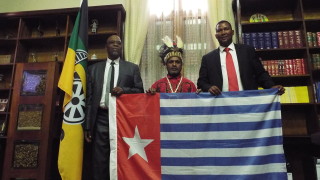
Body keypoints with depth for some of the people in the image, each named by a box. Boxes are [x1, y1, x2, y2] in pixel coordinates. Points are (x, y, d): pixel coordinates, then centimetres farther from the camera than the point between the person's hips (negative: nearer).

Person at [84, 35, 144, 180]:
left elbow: (140, 91, 6)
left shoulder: (132, 68, 10)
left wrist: (124, 90, -14)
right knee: (99, 161, 4)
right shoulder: (93, 69, 13)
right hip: (101, 118, 1)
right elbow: (89, 98, 8)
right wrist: (87, 125, 3)